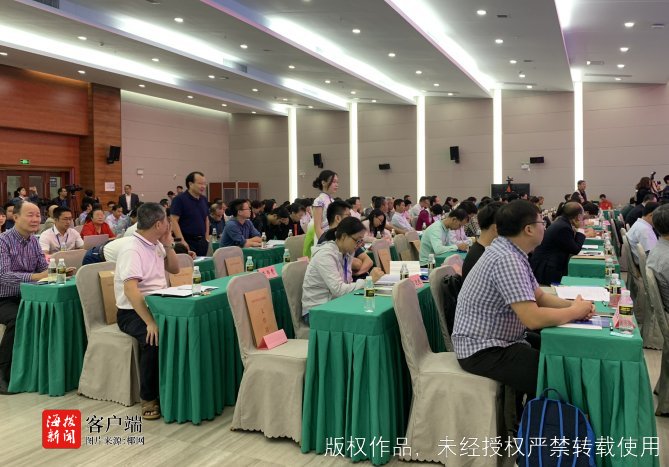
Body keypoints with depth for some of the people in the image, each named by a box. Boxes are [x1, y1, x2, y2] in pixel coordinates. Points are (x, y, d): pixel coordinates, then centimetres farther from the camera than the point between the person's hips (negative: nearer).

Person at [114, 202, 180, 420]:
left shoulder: (155, 245, 10)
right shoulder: (132, 249, -17)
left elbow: (174, 269, 20)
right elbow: (130, 289, -28)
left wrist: (168, 244, 4)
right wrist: (150, 322, -36)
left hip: (157, 306, 7)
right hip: (133, 312, -7)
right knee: (154, 339, -35)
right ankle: (148, 398, -15)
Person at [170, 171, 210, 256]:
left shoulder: (204, 199, 12)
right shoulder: (179, 199, -9)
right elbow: (174, 221, -14)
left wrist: (207, 238, 13)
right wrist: (182, 240, -21)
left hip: (202, 242, 7)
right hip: (187, 242, -7)